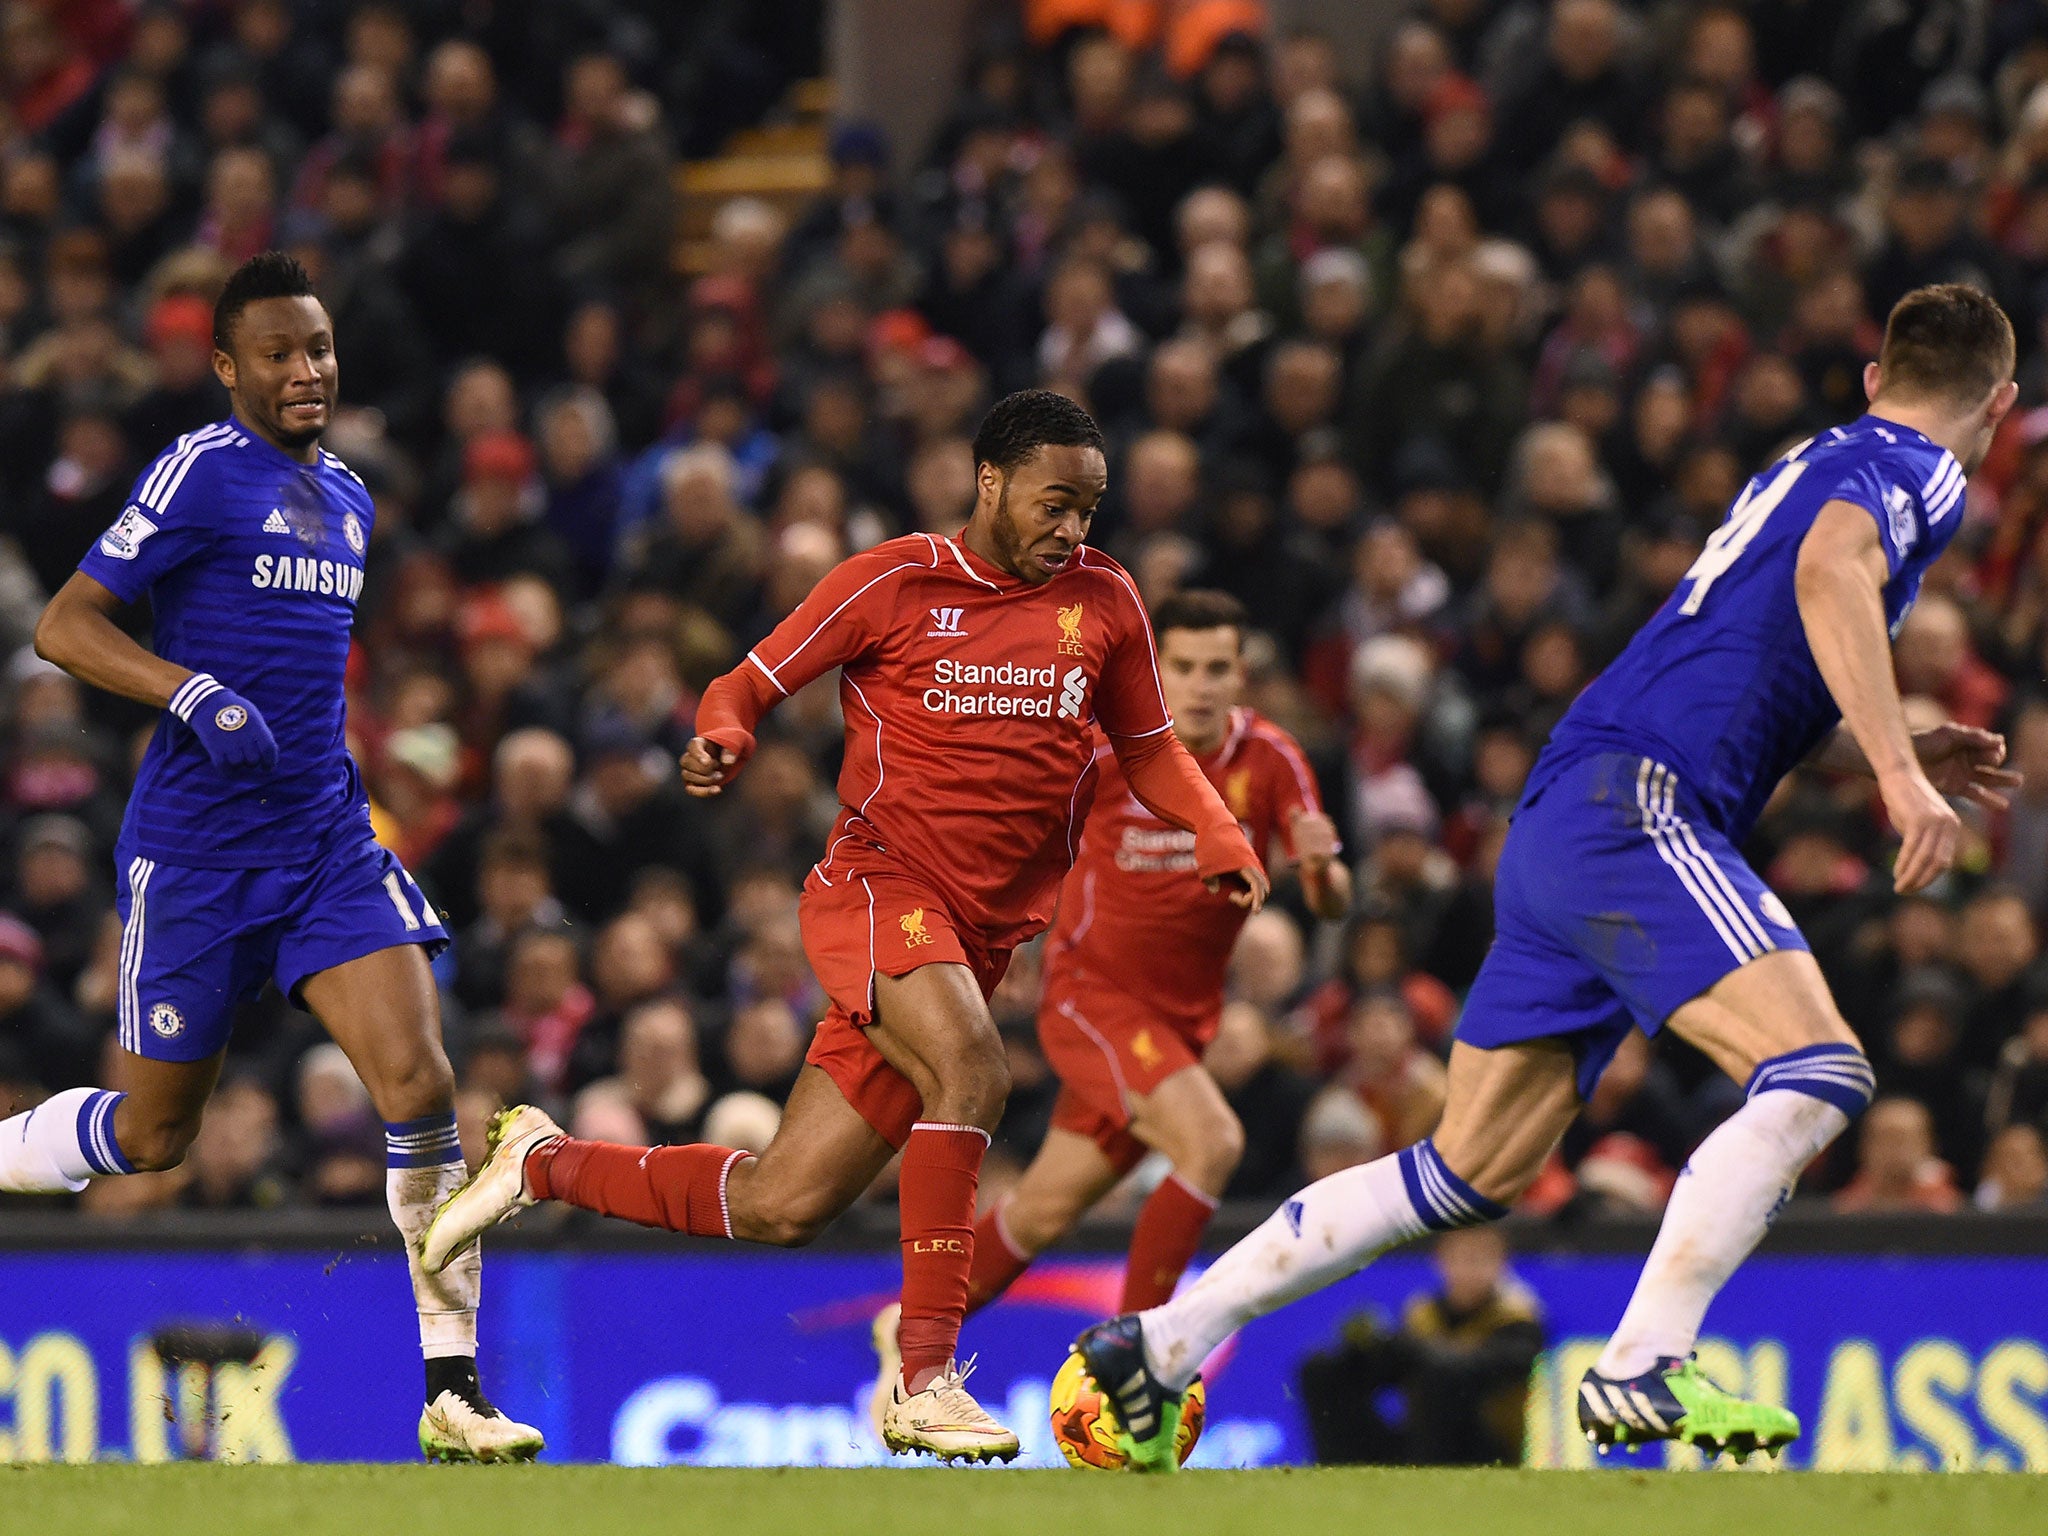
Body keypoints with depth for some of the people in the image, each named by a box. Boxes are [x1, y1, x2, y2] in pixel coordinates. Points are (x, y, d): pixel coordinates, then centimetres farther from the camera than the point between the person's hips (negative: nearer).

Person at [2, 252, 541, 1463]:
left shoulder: (347, 498, 14)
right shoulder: (201, 473, -9)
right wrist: (193, 694, -24)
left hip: (327, 840, 5)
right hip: (196, 850, -5)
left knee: (418, 1081, -13)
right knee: (153, 1134, 4)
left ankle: (455, 1391, -11)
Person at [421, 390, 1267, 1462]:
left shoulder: (1102, 601, 10)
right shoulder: (896, 583, -2)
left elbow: (1150, 751, 21)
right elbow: (755, 682, 3)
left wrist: (1222, 841, 2)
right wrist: (723, 738, -20)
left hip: (979, 941, 5)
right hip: (878, 886, -5)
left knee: (780, 1209, 3)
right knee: (969, 1071, -35)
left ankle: (544, 1163, 26)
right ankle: (925, 1380, -32)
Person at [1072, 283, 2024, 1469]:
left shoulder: (1814, 465, 27)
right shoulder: (1912, 471, 0)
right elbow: (1831, 575, -23)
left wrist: (1894, 751, 32)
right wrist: (1900, 770, -28)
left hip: (1560, 825, 9)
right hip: (1632, 806, -9)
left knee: (1470, 1173, 11)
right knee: (1818, 1076, -20)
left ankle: (1155, 1346, 14)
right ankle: (1643, 1370, -27)